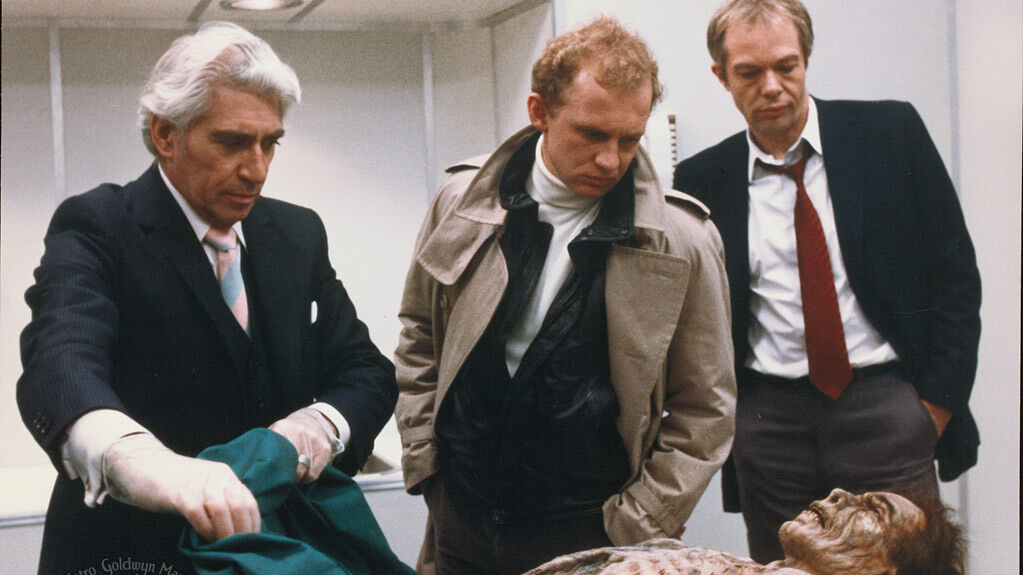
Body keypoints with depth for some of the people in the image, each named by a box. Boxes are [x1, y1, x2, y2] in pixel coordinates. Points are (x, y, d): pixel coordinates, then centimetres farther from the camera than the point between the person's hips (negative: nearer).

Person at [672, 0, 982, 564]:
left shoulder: (891, 132, 1)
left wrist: (938, 401, -2)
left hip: (887, 408, -1)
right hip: (767, 420, 1)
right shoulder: (703, 179, 3)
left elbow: (954, 271, 3)